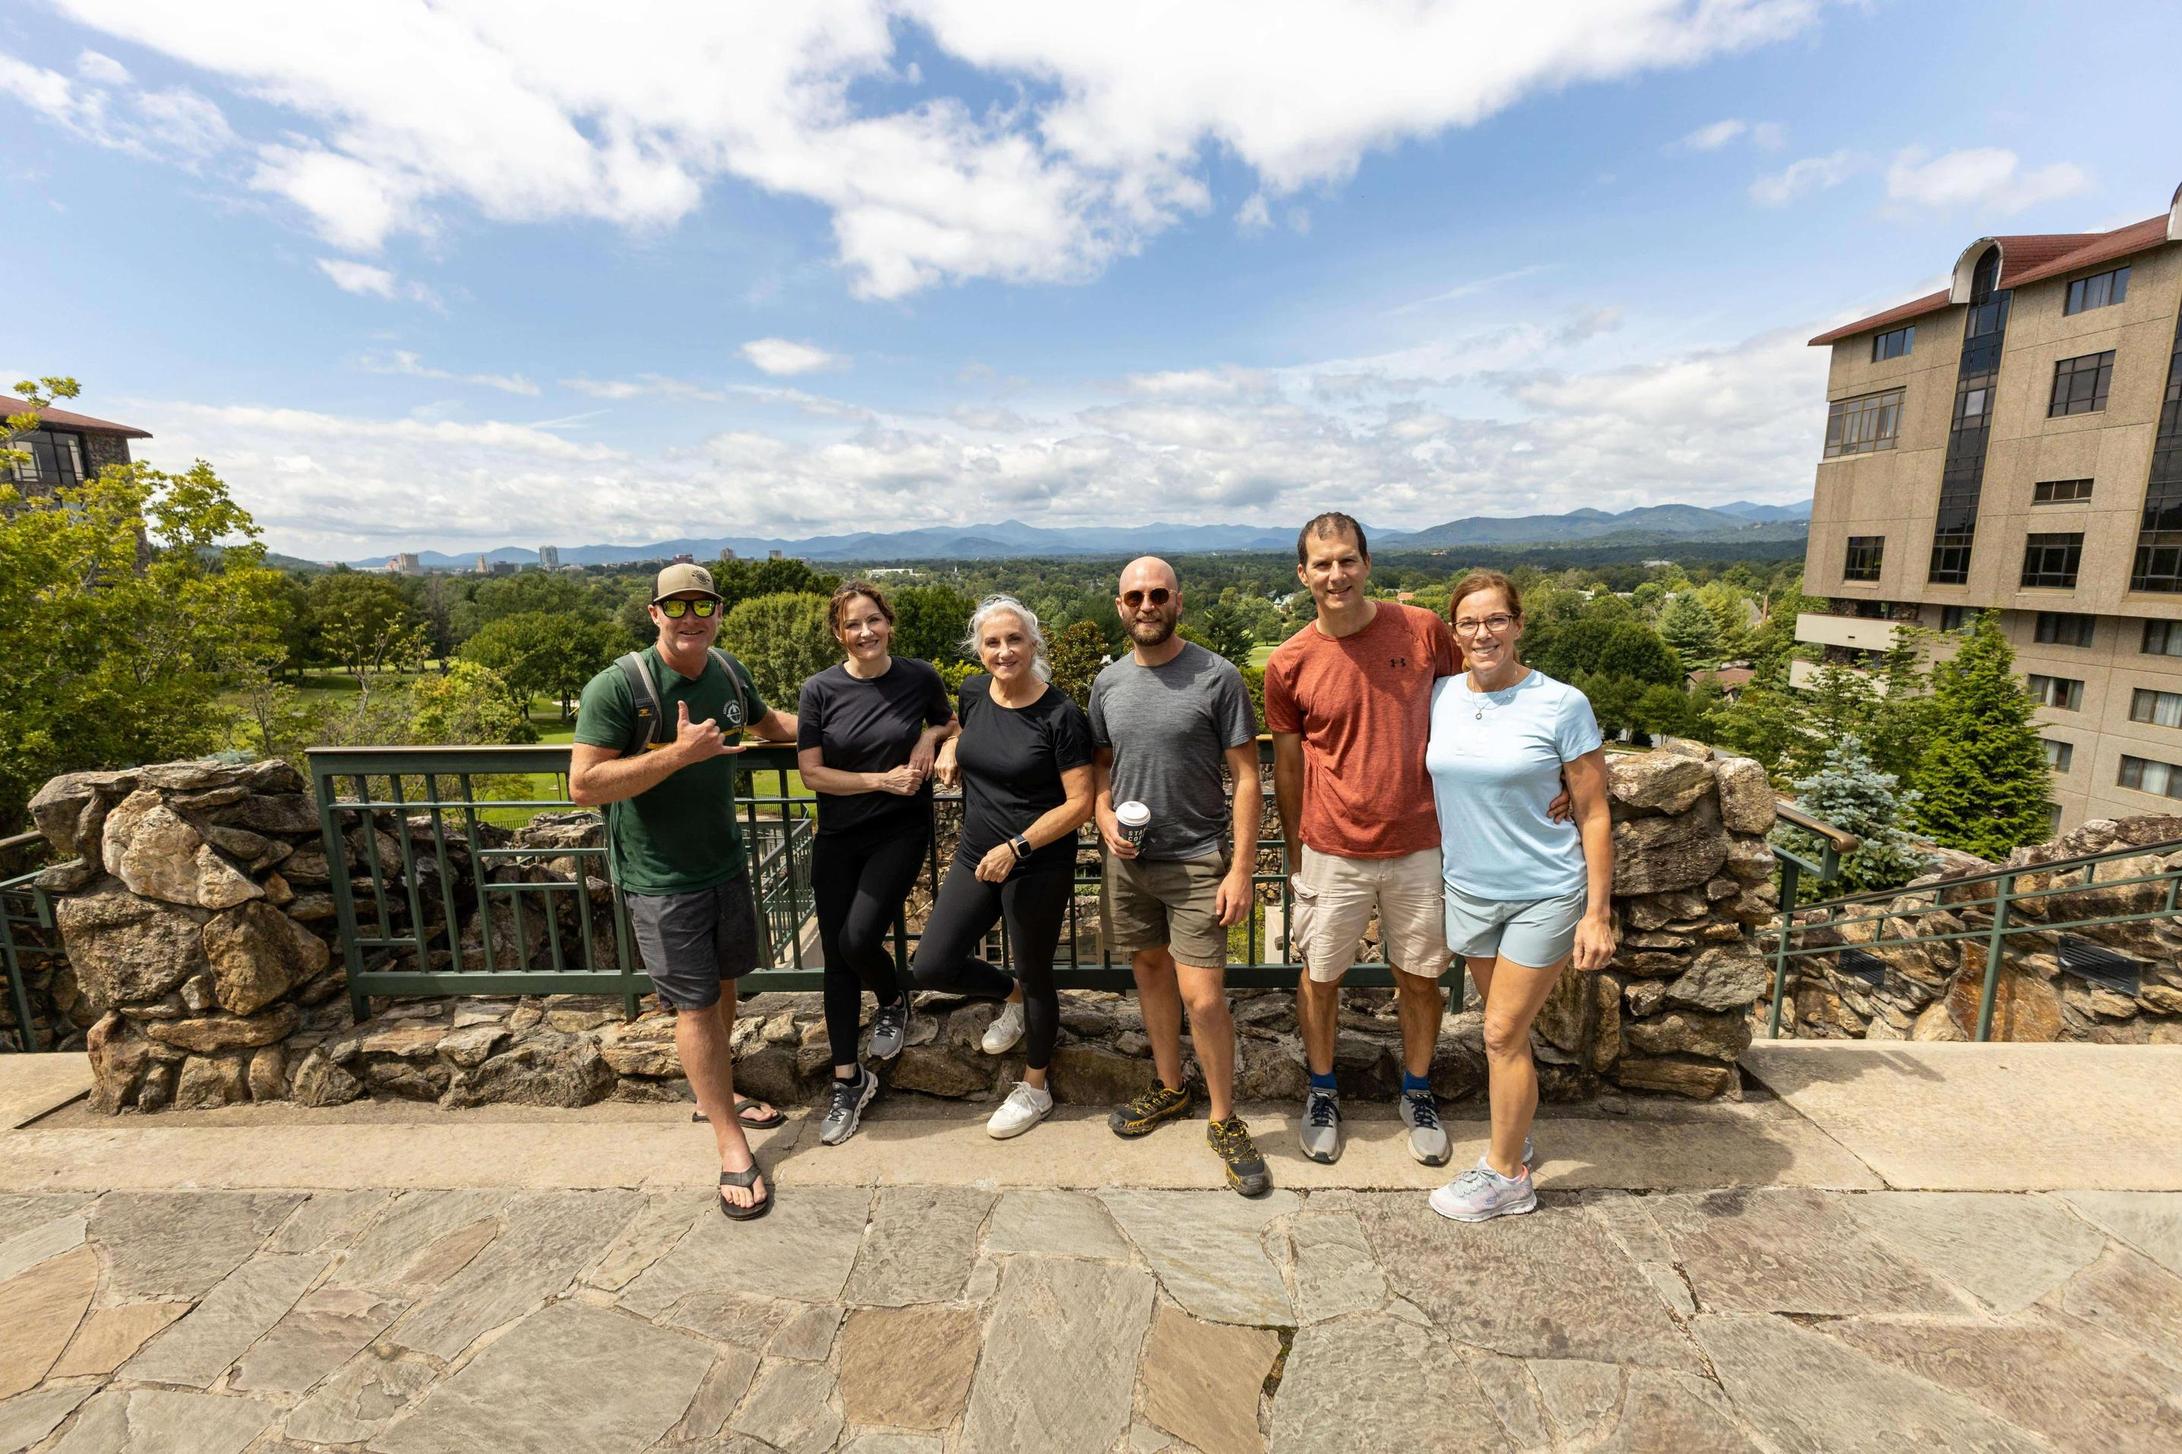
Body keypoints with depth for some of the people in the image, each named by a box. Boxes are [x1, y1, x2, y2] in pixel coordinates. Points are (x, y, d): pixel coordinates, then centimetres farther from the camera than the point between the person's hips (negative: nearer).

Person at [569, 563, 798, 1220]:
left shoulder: (728, 672, 0)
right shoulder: (618, 686, -19)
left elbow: (768, 721, 20)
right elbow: (584, 785, -22)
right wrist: (679, 752, -29)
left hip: (726, 863, 6)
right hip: (661, 878, -6)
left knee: (723, 986, 18)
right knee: (695, 1004, 2)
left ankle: (712, 1096, 40)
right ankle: (731, 1148, 15)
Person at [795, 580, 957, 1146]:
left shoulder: (919, 677, -5)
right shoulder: (821, 690, -7)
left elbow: (950, 723, 14)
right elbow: (811, 773, -6)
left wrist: (930, 737, -8)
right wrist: (882, 780, -15)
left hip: (901, 832, -1)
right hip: (837, 839, 2)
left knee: (858, 939, -15)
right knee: (837, 958, 6)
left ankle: (893, 1000, 22)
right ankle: (848, 1078, 24)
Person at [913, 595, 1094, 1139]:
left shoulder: (1061, 715, -17)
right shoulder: (974, 693, -1)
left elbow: (1079, 802, -16)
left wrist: (1017, 847, -24)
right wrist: (950, 749, 0)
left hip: (1039, 867, -5)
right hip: (975, 859, 6)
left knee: (1035, 976, 12)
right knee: (931, 968, 4)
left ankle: (1035, 1088, 37)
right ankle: (1012, 995, 36)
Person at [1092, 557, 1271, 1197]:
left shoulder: (1217, 677, -10)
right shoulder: (1107, 682, 5)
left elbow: (1246, 778, -10)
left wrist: (1241, 868, -14)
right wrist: (1104, 815, -4)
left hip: (1197, 861, -5)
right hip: (1128, 858, 5)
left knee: (1201, 992, -7)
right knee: (1150, 968, 17)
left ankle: (1223, 1120, 16)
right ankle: (1170, 1088, 37)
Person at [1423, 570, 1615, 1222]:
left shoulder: (1561, 705, -13)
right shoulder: (1441, 697, -3)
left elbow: (1594, 814, -11)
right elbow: (1433, 783, 13)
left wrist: (1598, 912, -12)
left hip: (1545, 893, -4)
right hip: (1468, 888, 4)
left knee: (1503, 1034, 2)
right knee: (1505, 1027, 18)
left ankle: (1505, 1176, 21)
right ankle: (1514, 1135, 39)